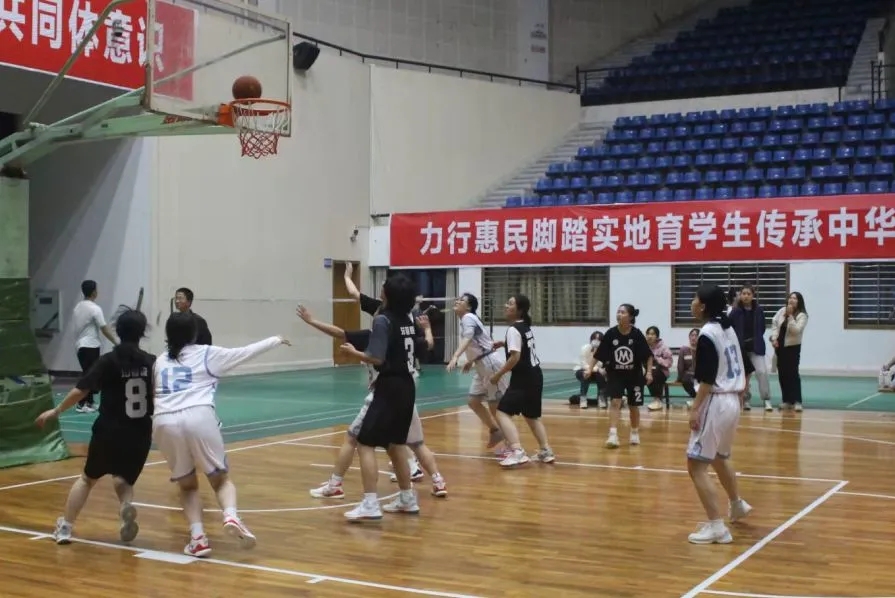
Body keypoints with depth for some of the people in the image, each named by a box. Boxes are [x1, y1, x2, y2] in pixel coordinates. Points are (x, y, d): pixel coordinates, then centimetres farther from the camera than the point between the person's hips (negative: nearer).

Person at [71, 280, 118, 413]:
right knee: (88, 375, -6)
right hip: (91, 346, -9)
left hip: (81, 345, 9)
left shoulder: (77, 307, 10)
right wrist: (116, 343, -9)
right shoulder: (95, 308, -15)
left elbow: (75, 327, 15)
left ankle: (89, 402, 19)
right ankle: (81, 404, -6)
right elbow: (104, 329, -15)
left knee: (89, 374, 15)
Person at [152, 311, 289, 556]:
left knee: (187, 485, 20)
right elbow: (246, 352, 20)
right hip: (198, 417, -3)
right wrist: (274, 340, 33)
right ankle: (231, 517, -15)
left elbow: (154, 392, 27)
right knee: (221, 479, 13)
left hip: (164, 422, 3)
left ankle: (197, 538, 3)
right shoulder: (207, 354, 14)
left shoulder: (160, 360, 23)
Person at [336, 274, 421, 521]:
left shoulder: (383, 320, -14)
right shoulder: (408, 321, 10)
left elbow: (377, 358, -22)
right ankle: (408, 499, 27)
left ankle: (370, 505, -14)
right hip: (406, 387, 8)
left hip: (389, 389, -8)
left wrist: (353, 352, -8)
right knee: (395, 444, 20)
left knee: (366, 444, -6)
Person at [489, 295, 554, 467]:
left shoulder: (514, 330, -15)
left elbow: (515, 357, -24)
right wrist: (505, 344, 23)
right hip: (535, 376, 9)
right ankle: (546, 451, 24)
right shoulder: (526, 327, 13)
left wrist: (498, 374, -15)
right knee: (532, 416, 23)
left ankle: (517, 452, -23)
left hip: (523, 379, -9)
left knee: (502, 413, -10)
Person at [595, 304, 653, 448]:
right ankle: (613, 435, -17)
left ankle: (635, 433, 32)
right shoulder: (610, 334, -11)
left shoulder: (637, 334, -14)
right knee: (615, 402, -14)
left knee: (633, 405, 11)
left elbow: (648, 355, -7)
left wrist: (649, 372, -14)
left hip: (634, 375, 0)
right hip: (615, 374, 0)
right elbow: (599, 355, -4)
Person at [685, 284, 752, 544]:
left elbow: (707, 379, -21)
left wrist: (696, 408, -19)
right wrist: (741, 390, 26)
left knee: (696, 465, -6)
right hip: (732, 400, 10)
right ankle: (737, 505, 47)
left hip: (715, 403, -10)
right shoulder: (728, 329, 10)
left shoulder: (707, 334, -16)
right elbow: (743, 368, 16)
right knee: (719, 457, 29)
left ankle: (716, 527, -8)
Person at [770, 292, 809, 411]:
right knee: (782, 374, 8)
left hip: (793, 347, -5)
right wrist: (774, 338, -3)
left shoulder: (802, 315, -12)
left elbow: (796, 330, -24)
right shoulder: (782, 311, 3)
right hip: (780, 346, 5)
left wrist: (790, 316, -25)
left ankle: (797, 401, -9)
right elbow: (774, 323, 8)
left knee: (793, 373, -11)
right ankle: (787, 400, 16)